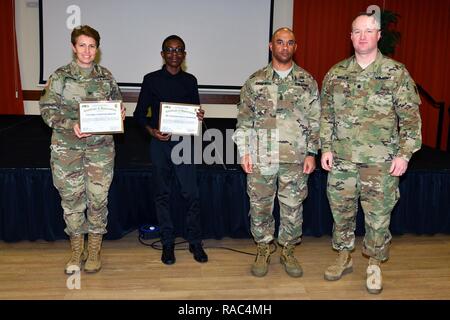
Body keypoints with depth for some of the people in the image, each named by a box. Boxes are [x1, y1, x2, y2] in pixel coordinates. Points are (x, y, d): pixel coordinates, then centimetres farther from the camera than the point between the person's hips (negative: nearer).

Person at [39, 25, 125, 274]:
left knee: (98, 198, 2)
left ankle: (94, 251, 20)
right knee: (71, 198, 6)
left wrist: (119, 114, -8)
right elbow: (47, 109, -2)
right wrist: (71, 125, -17)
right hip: (67, 147, -1)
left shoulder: (106, 76, 6)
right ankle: (77, 250, 24)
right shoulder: (60, 76, 0)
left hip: (100, 146, 1)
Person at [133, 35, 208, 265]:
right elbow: (140, 112, 5)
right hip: (159, 143, -1)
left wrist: (199, 116, -8)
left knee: (191, 193, -3)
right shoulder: (151, 79, 4)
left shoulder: (190, 81, 10)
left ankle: (195, 242, 12)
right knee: (162, 194, 5)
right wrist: (151, 130, -13)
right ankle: (167, 243, 17)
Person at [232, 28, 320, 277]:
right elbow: (243, 120, 5)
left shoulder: (307, 81, 6)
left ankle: (288, 251, 27)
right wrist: (244, 152, -2)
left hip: (296, 158, 0)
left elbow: (315, 120, 6)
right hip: (261, 158, 0)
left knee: (293, 207, 8)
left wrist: (311, 153, -1)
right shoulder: (255, 81, 5)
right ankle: (262, 251, 26)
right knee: (260, 207, 8)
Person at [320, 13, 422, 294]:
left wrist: (404, 154, -8)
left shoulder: (397, 73, -2)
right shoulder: (336, 74, 6)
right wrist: (326, 148, 4)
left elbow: (410, 117, -2)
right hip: (341, 160, 3)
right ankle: (344, 258, 33)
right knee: (341, 212, 13)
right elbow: (326, 115, 10)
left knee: (378, 215, 7)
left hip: (381, 162, -2)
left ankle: (375, 264, 27)